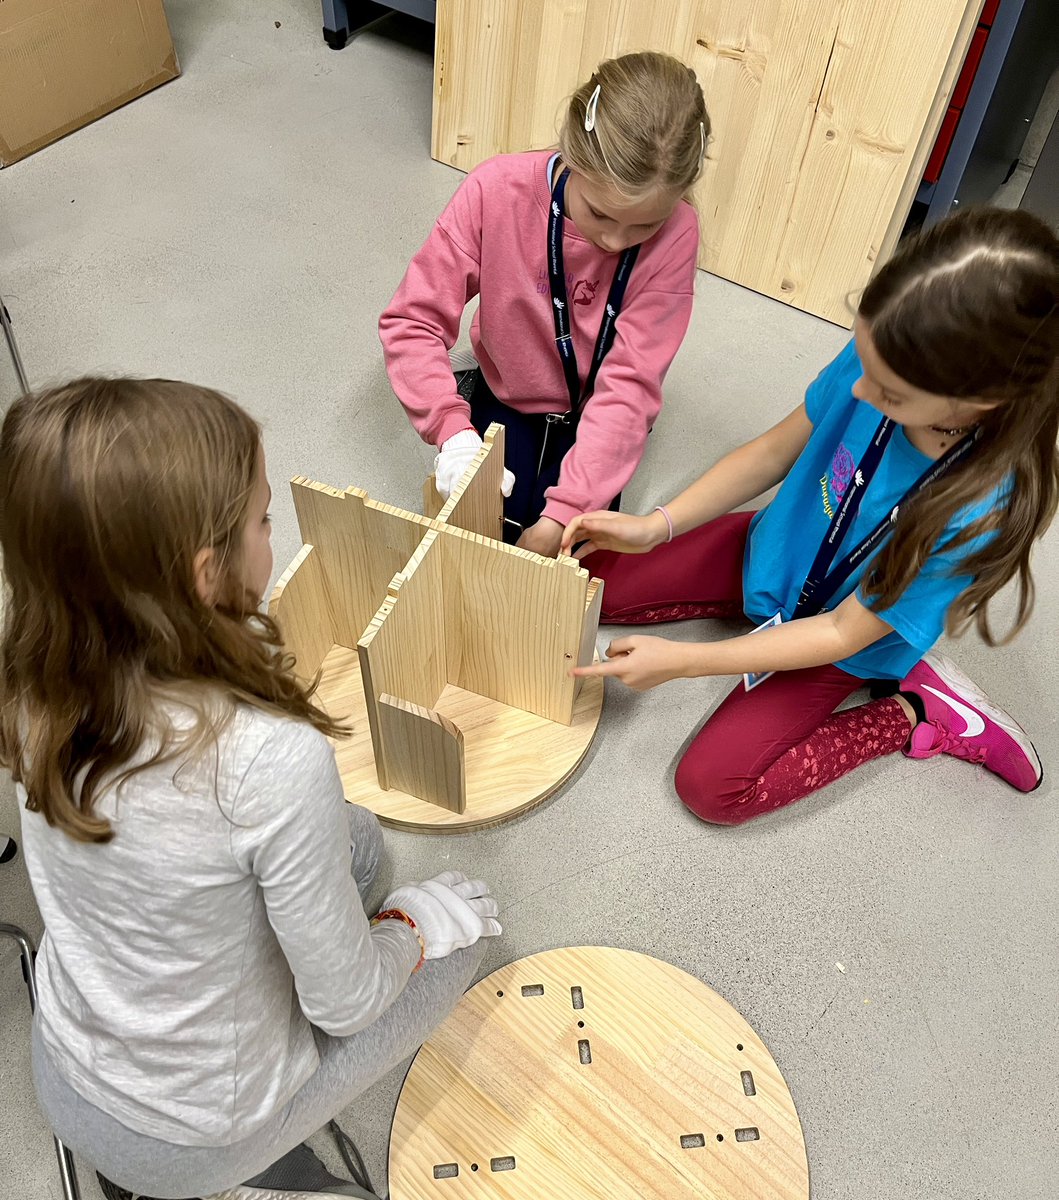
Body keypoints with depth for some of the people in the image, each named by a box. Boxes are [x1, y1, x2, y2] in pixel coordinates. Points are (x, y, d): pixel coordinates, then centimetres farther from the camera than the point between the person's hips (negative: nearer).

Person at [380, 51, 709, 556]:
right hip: (507, 396, 1)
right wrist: (452, 428, -37)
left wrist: (563, 515, -35)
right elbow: (413, 319, -21)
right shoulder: (496, 190, -26)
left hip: (594, 413, -1)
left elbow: (630, 384, -28)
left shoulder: (675, 234, -26)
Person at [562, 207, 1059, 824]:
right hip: (771, 549, 5)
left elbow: (842, 634, -26)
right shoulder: (881, 358, -25)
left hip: (838, 639, -5)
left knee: (711, 787, -13)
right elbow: (775, 450, -7)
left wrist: (679, 660, -25)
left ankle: (921, 713, 3)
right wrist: (657, 527, -16)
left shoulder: (979, 513, -36)